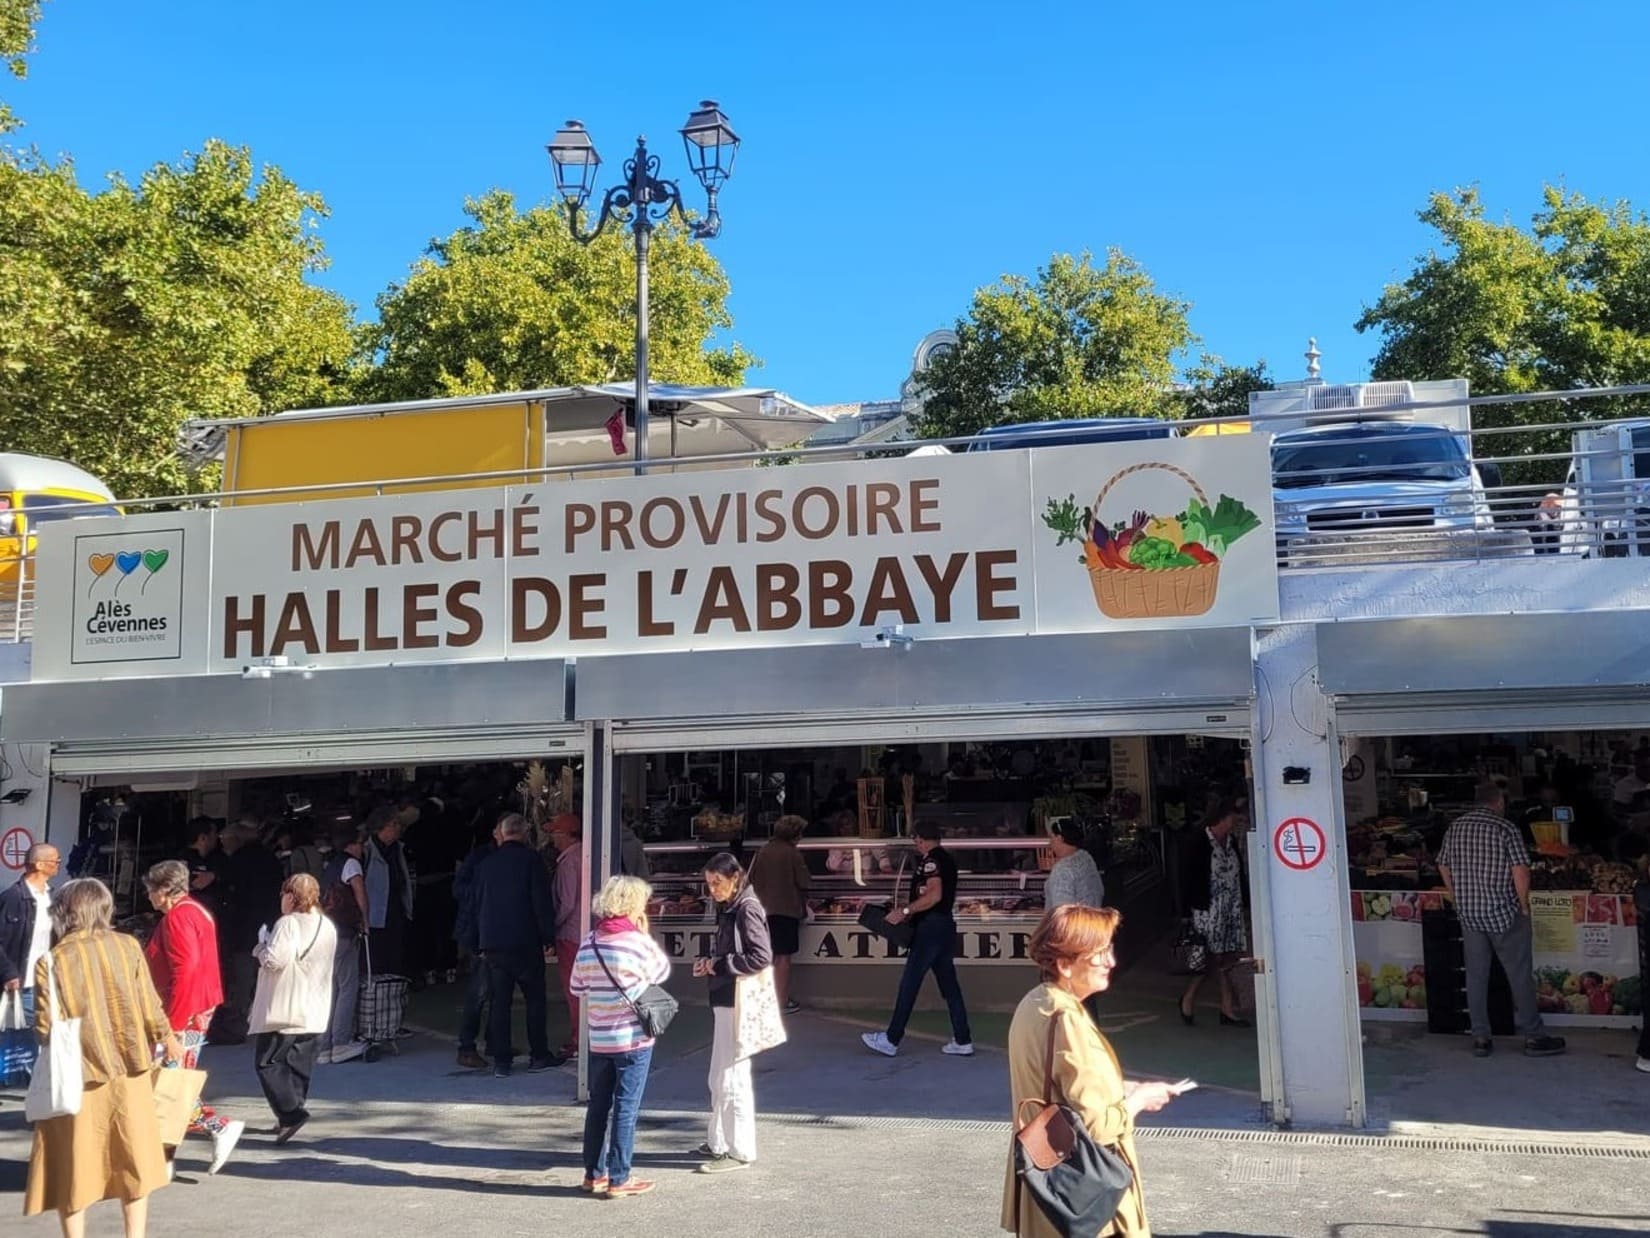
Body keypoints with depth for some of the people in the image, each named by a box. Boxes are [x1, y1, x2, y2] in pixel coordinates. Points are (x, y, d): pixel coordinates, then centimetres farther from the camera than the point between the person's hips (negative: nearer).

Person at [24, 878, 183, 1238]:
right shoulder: (128, 947, -7)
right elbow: (149, 1007, -3)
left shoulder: (51, 961, -12)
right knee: (133, 1159, 16)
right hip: (129, 1071, 2)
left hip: (78, 1076, -2)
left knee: (72, 1166, 12)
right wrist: (168, 1039, 14)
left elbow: (46, 1028, -12)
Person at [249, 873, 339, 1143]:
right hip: (315, 1010, 8)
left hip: (283, 1009, -8)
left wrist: (263, 946, -2)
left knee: (267, 1061, 0)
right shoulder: (328, 926, 11)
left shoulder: (289, 923, -15)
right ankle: (289, 1117, 17)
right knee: (299, 1064, 14)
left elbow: (274, 960, -24)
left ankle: (291, 1112, -12)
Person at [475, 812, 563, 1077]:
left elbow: (478, 904, 14)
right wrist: (548, 938, -4)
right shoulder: (531, 860, -5)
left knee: (499, 1002, 7)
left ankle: (501, 1061, 7)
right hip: (525, 943, -4)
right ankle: (539, 1056, 11)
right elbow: (543, 902, -10)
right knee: (535, 999, 7)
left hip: (492, 943, 4)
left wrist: (482, 943, 20)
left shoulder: (487, 863, 9)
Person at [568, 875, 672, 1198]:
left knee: (598, 1105, 15)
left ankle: (594, 1173, 23)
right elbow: (662, 973, 3)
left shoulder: (588, 944, 0)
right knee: (626, 1108, 2)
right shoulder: (640, 943, -15)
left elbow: (577, 989, 7)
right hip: (634, 1039, -5)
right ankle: (618, 1178, 7)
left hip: (598, 1039, 5)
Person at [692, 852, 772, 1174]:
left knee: (732, 1079, -3)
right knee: (719, 1079, 17)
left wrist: (718, 964, -16)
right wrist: (708, 962, 2)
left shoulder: (747, 910, -15)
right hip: (724, 1002, 10)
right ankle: (718, 1142, 28)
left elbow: (762, 956, -22)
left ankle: (740, 1151, 6)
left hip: (738, 1004, -10)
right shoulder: (727, 909, 13)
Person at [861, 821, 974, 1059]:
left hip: (931, 927, -10)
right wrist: (912, 912, 20)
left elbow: (934, 895, -24)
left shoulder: (931, 859, -12)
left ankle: (891, 1040, 2)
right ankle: (963, 1041, 10)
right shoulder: (947, 859, 17)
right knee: (949, 985, 10)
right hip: (945, 925, 10)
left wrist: (905, 911, -20)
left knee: (909, 983, -3)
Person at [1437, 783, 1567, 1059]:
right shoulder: (1506, 828, -10)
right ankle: (1534, 1037, 12)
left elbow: (1443, 867, 11)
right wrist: (1524, 905, -4)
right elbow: (1520, 871, -16)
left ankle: (1480, 1038, 12)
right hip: (1503, 912, -5)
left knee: (1475, 975, 9)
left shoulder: (1454, 827, 6)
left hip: (1468, 913, 5)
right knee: (1520, 974, 6)